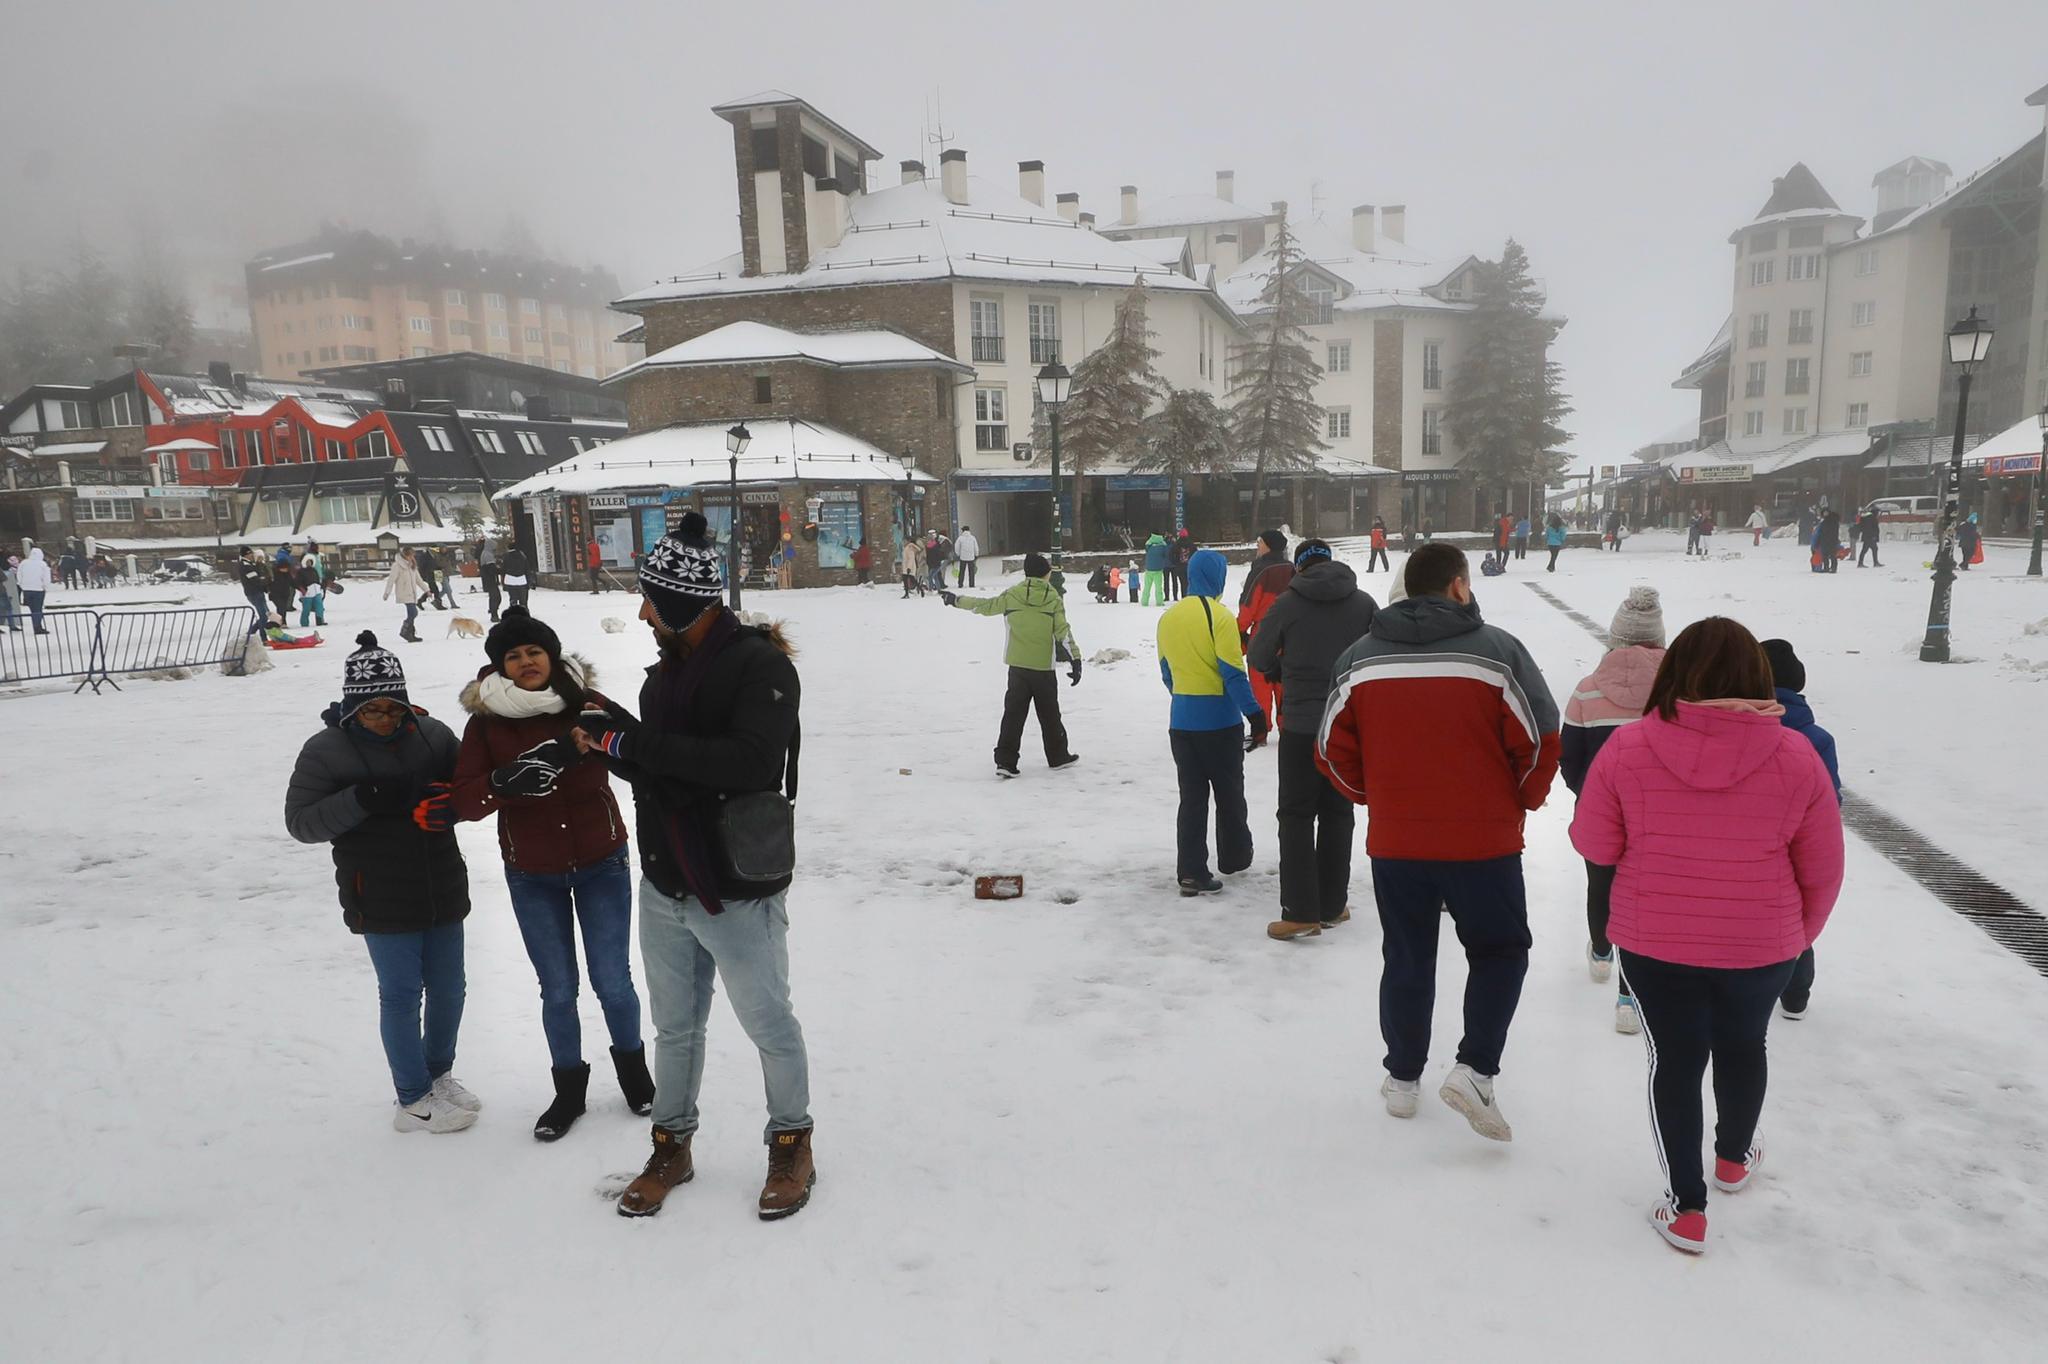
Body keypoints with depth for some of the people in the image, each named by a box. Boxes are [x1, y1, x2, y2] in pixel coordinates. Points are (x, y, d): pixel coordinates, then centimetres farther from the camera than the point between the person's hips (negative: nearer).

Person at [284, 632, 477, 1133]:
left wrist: (450, 801, -16)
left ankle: (439, 1073, 40)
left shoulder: (433, 735, -1)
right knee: (401, 995, 6)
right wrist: (362, 799, -25)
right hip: (382, 901, -4)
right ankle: (414, 1099, 23)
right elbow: (300, 821, -10)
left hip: (443, 889, 4)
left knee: (448, 989, 16)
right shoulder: (326, 751, -9)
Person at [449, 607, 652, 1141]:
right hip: (532, 876, 1)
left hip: (601, 864, -1)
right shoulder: (486, 721, -7)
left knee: (612, 982, 5)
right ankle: (569, 1088, 31)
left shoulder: (586, 703, -10)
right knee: (557, 990, 9)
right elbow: (464, 800, -13)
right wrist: (504, 781, -32)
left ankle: (633, 1070, 31)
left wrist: (566, 752, -40)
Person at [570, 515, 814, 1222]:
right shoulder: (668, 670, 9)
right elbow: (660, 770, 14)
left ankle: (792, 1144, 29)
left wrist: (632, 742, -27)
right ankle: (672, 1146, 37)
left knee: (769, 1024, 8)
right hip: (663, 887, 7)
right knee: (675, 1027, 20)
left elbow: (748, 761, -30)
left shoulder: (761, 666, -16)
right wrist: (611, 740, -7)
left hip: (737, 892, -7)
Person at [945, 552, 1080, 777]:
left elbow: (984, 606, 7)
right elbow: (1063, 632, -9)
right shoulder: (1054, 599, -6)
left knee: (1013, 713, 4)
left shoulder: (1011, 595, -1)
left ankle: (1005, 760, -4)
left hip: (1017, 666, 1)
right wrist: (1075, 660, -6)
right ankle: (1058, 756, 24)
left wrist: (956, 600, 20)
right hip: (1043, 667, -1)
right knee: (1049, 714, 13)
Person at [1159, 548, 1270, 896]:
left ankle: (1191, 872, 5)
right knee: (1229, 793, 14)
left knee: (1192, 796, 8)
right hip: (1219, 720, -5)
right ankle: (1234, 858, 30)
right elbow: (1233, 672, -17)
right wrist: (1255, 714, -12)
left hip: (1181, 720, 5)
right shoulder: (1218, 616, -14)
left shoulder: (1168, 617, 6)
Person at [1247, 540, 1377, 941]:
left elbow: (1258, 660, -1)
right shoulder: (1364, 603, 0)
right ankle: (1332, 906, 18)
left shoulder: (1288, 603, -7)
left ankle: (1300, 912, -1)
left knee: (1296, 815, 5)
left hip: (1301, 725, -3)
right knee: (1338, 812, 13)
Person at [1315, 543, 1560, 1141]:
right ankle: (1474, 1069, 4)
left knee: (1407, 959, 18)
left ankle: (1402, 1078, 27)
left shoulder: (1360, 659, -1)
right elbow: (1540, 742, -8)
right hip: (1484, 840, -2)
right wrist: (1523, 800, 10)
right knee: (1500, 951, 17)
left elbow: (1334, 751, 2)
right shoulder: (1497, 650, -9)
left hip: (1394, 842, 3)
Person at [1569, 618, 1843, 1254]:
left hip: (1654, 943, -2)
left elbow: (1595, 845, -7)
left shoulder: (1628, 748, -15)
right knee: (1743, 1046, 26)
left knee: (1674, 1062, 13)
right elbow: (1823, 869, -2)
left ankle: (1686, 1206, 19)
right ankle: (1734, 1157, 48)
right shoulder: (1795, 756, -11)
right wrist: (1801, 933, 16)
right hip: (1760, 946, 2)